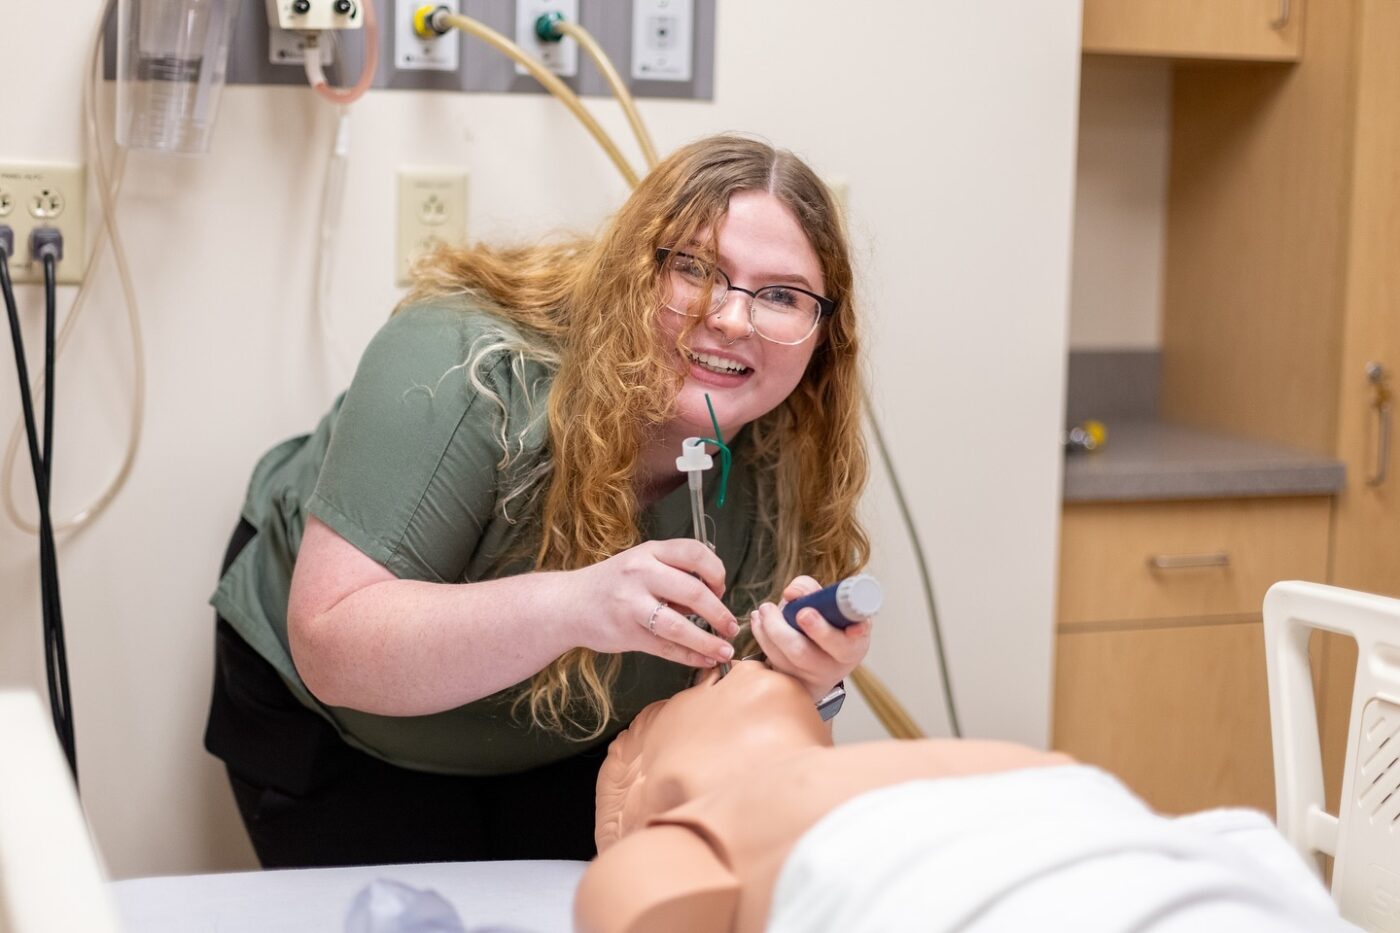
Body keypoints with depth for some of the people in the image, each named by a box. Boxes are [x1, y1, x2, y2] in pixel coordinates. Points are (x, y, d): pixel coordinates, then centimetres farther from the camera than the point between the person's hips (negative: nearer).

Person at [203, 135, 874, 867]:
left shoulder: (787, 465, -20)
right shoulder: (465, 368, -34)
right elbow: (330, 648, -38)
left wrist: (799, 683, -36)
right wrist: (574, 606, -53)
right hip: (341, 728, -3)